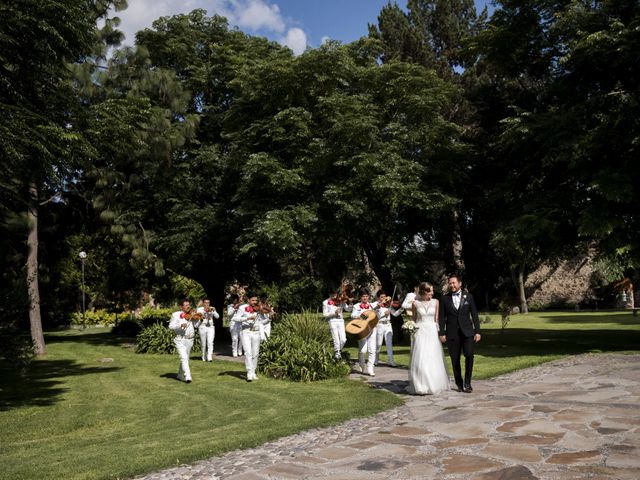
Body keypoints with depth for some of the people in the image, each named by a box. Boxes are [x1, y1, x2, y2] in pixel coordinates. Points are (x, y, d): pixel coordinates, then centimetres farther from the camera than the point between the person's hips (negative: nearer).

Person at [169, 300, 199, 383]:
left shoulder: (191, 315, 11)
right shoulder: (176, 315, -1)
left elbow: (196, 325, 3)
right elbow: (171, 326, -10)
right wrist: (180, 325, -25)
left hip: (190, 340, 5)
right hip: (180, 340, -5)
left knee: (186, 358, 13)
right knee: (184, 358, -14)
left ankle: (180, 376, 28)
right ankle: (187, 377, -17)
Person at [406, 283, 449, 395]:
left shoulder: (435, 302, 4)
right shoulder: (415, 303, 0)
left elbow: (436, 319, 7)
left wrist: (439, 331, 0)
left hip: (432, 332, 2)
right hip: (420, 332, -2)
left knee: (433, 359, 3)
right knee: (420, 359, -4)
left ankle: (433, 385, 17)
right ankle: (420, 387, 5)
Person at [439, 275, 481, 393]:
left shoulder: (468, 296, 6)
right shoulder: (445, 298, 5)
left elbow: (474, 315, 5)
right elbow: (442, 317, 5)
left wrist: (477, 331, -1)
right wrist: (442, 333, -1)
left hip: (467, 331, 0)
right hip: (452, 333, 1)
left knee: (469, 355, -15)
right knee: (455, 360, 3)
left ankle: (467, 383, -2)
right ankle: (459, 384, 17)